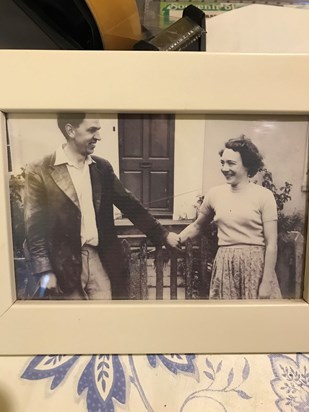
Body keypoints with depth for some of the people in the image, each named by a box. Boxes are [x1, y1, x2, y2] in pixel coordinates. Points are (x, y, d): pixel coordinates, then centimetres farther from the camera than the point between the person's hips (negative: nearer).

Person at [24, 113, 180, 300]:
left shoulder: (102, 167, 5)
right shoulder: (40, 171, -8)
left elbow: (129, 204, 7)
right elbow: (35, 227, -8)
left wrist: (163, 234, 5)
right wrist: (45, 271, -12)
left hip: (100, 258, 4)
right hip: (66, 263, -3)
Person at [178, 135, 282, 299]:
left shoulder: (263, 195, -7)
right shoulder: (215, 193, 2)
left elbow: (271, 244, -7)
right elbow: (197, 226, 16)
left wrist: (267, 282, -9)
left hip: (254, 265, -3)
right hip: (224, 266, 3)